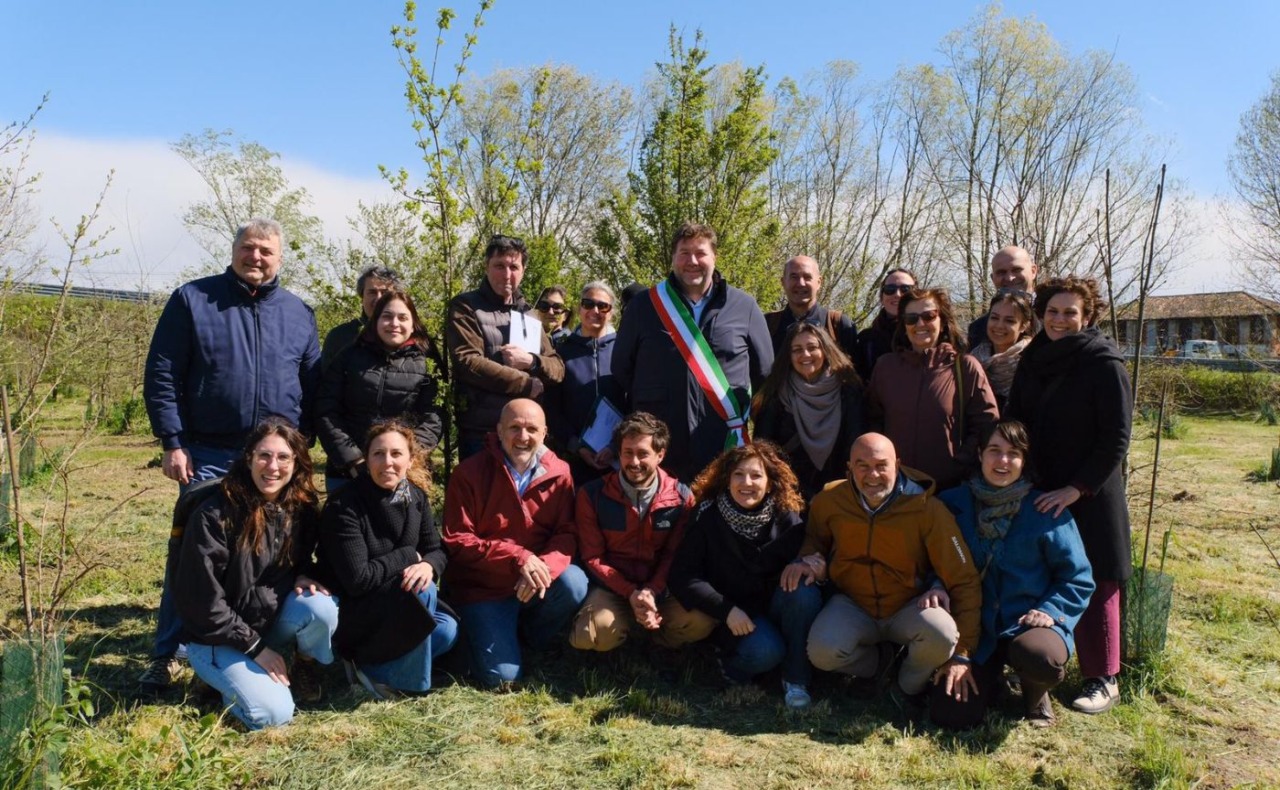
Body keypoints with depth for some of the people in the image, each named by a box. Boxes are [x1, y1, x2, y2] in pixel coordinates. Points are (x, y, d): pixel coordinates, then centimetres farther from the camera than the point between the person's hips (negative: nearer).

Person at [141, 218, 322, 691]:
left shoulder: (298, 313, 9)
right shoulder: (193, 299, 1)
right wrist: (172, 443, -8)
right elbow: (161, 376, -2)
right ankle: (165, 655, 16)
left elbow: (312, 385, 12)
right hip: (208, 456, -2)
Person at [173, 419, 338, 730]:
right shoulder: (214, 515, -20)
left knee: (321, 607, -28)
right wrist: (255, 647, -16)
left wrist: (306, 576, -14)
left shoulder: (302, 508, -5)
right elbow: (201, 599, -17)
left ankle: (307, 667, 3)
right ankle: (231, 677, 9)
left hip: (274, 621, 4)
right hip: (217, 638, -4)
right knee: (274, 713, -21)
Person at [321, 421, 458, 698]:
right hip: (351, 614, -6)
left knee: (446, 631, -19)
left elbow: (437, 550, 2)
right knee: (420, 591, -29)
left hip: (398, 608, 6)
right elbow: (357, 580, -26)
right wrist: (408, 556, -17)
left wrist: (427, 566, -22)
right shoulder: (344, 506, -21)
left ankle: (374, 663, -1)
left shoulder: (416, 497, -2)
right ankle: (372, 667, -10)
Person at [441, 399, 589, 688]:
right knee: (502, 677, -12)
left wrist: (544, 566, -29)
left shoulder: (558, 473, -5)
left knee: (574, 584, -28)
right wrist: (518, 557, -27)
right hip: (482, 586, -3)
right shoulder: (470, 473, -13)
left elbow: (567, 533, -6)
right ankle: (478, 631, 23)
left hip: (535, 579, 3)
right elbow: (457, 541, -15)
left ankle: (535, 637, 5)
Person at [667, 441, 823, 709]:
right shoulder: (708, 518, -11)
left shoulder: (786, 517, -6)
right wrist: (727, 610, -23)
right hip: (733, 615, -3)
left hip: (775, 605, 3)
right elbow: (682, 577, -14)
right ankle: (731, 663, 3)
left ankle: (796, 678, -13)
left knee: (805, 592, -29)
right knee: (765, 651, -32)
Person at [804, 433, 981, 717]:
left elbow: (964, 581, -14)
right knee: (822, 652, -29)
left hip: (909, 608, -1)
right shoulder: (830, 500, -11)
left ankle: (910, 686, 3)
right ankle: (879, 662, 9)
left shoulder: (927, 509, -19)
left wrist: (962, 653, -17)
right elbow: (814, 537, 12)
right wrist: (809, 559, -15)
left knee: (942, 634, -34)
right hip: (852, 606, 1)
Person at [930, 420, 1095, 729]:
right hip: (974, 629, 1)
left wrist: (1050, 611, -13)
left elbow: (1078, 578, 1)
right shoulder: (953, 504, 1)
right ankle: (990, 673, 21)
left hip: (1028, 623, -1)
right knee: (950, 715, -14)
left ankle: (1034, 689, 3)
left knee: (1042, 659, -37)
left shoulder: (1046, 511, -4)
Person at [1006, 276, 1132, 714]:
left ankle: (1103, 680, 16)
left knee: (1092, 586, 3)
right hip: (1037, 495, 5)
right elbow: (1016, 424, 14)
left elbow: (1116, 440, -12)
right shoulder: (1032, 361, 8)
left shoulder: (1105, 365, -9)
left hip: (1089, 497, -5)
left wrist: (1076, 489, -17)